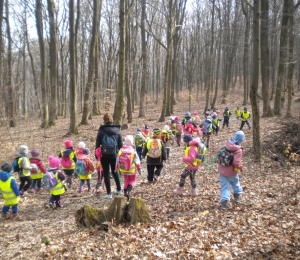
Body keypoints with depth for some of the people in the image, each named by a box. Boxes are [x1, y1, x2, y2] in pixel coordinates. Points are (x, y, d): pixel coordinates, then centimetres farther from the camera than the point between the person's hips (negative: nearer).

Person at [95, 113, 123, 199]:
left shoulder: (101, 131, -6)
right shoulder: (117, 130, 0)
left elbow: (97, 144, -2)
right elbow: (120, 144, 3)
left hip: (104, 155, -3)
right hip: (114, 155, 3)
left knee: (106, 174, 6)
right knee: (115, 172, 21)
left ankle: (109, 193, 6)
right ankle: (119, 190, 29)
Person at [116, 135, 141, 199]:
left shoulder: (121, 150, -6)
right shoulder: (133, 151, -14)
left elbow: (118, 160, 3)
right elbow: (137, 161, -10)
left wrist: (117, 168, 17)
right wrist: (139, 169, 2)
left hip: (123, 170, 3)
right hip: (131, 170, -3)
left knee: (126, 181, 21)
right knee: (132, 181, 10)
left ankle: (125, 192, 19)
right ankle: (128, 191, -13)